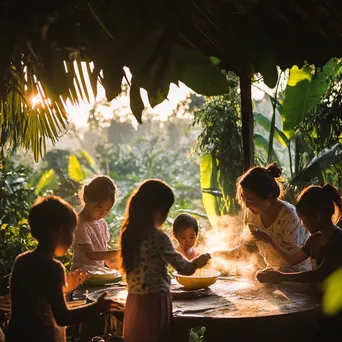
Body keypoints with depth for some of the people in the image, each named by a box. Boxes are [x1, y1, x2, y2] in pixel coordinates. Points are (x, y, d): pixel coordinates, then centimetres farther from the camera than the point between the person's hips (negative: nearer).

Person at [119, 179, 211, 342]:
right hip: (153, 302, -7)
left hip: (134, 301, 7)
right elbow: (183, 268, -11)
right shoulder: (158, 237, -17)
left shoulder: (129, 232, 4)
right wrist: (197, 262, 9)